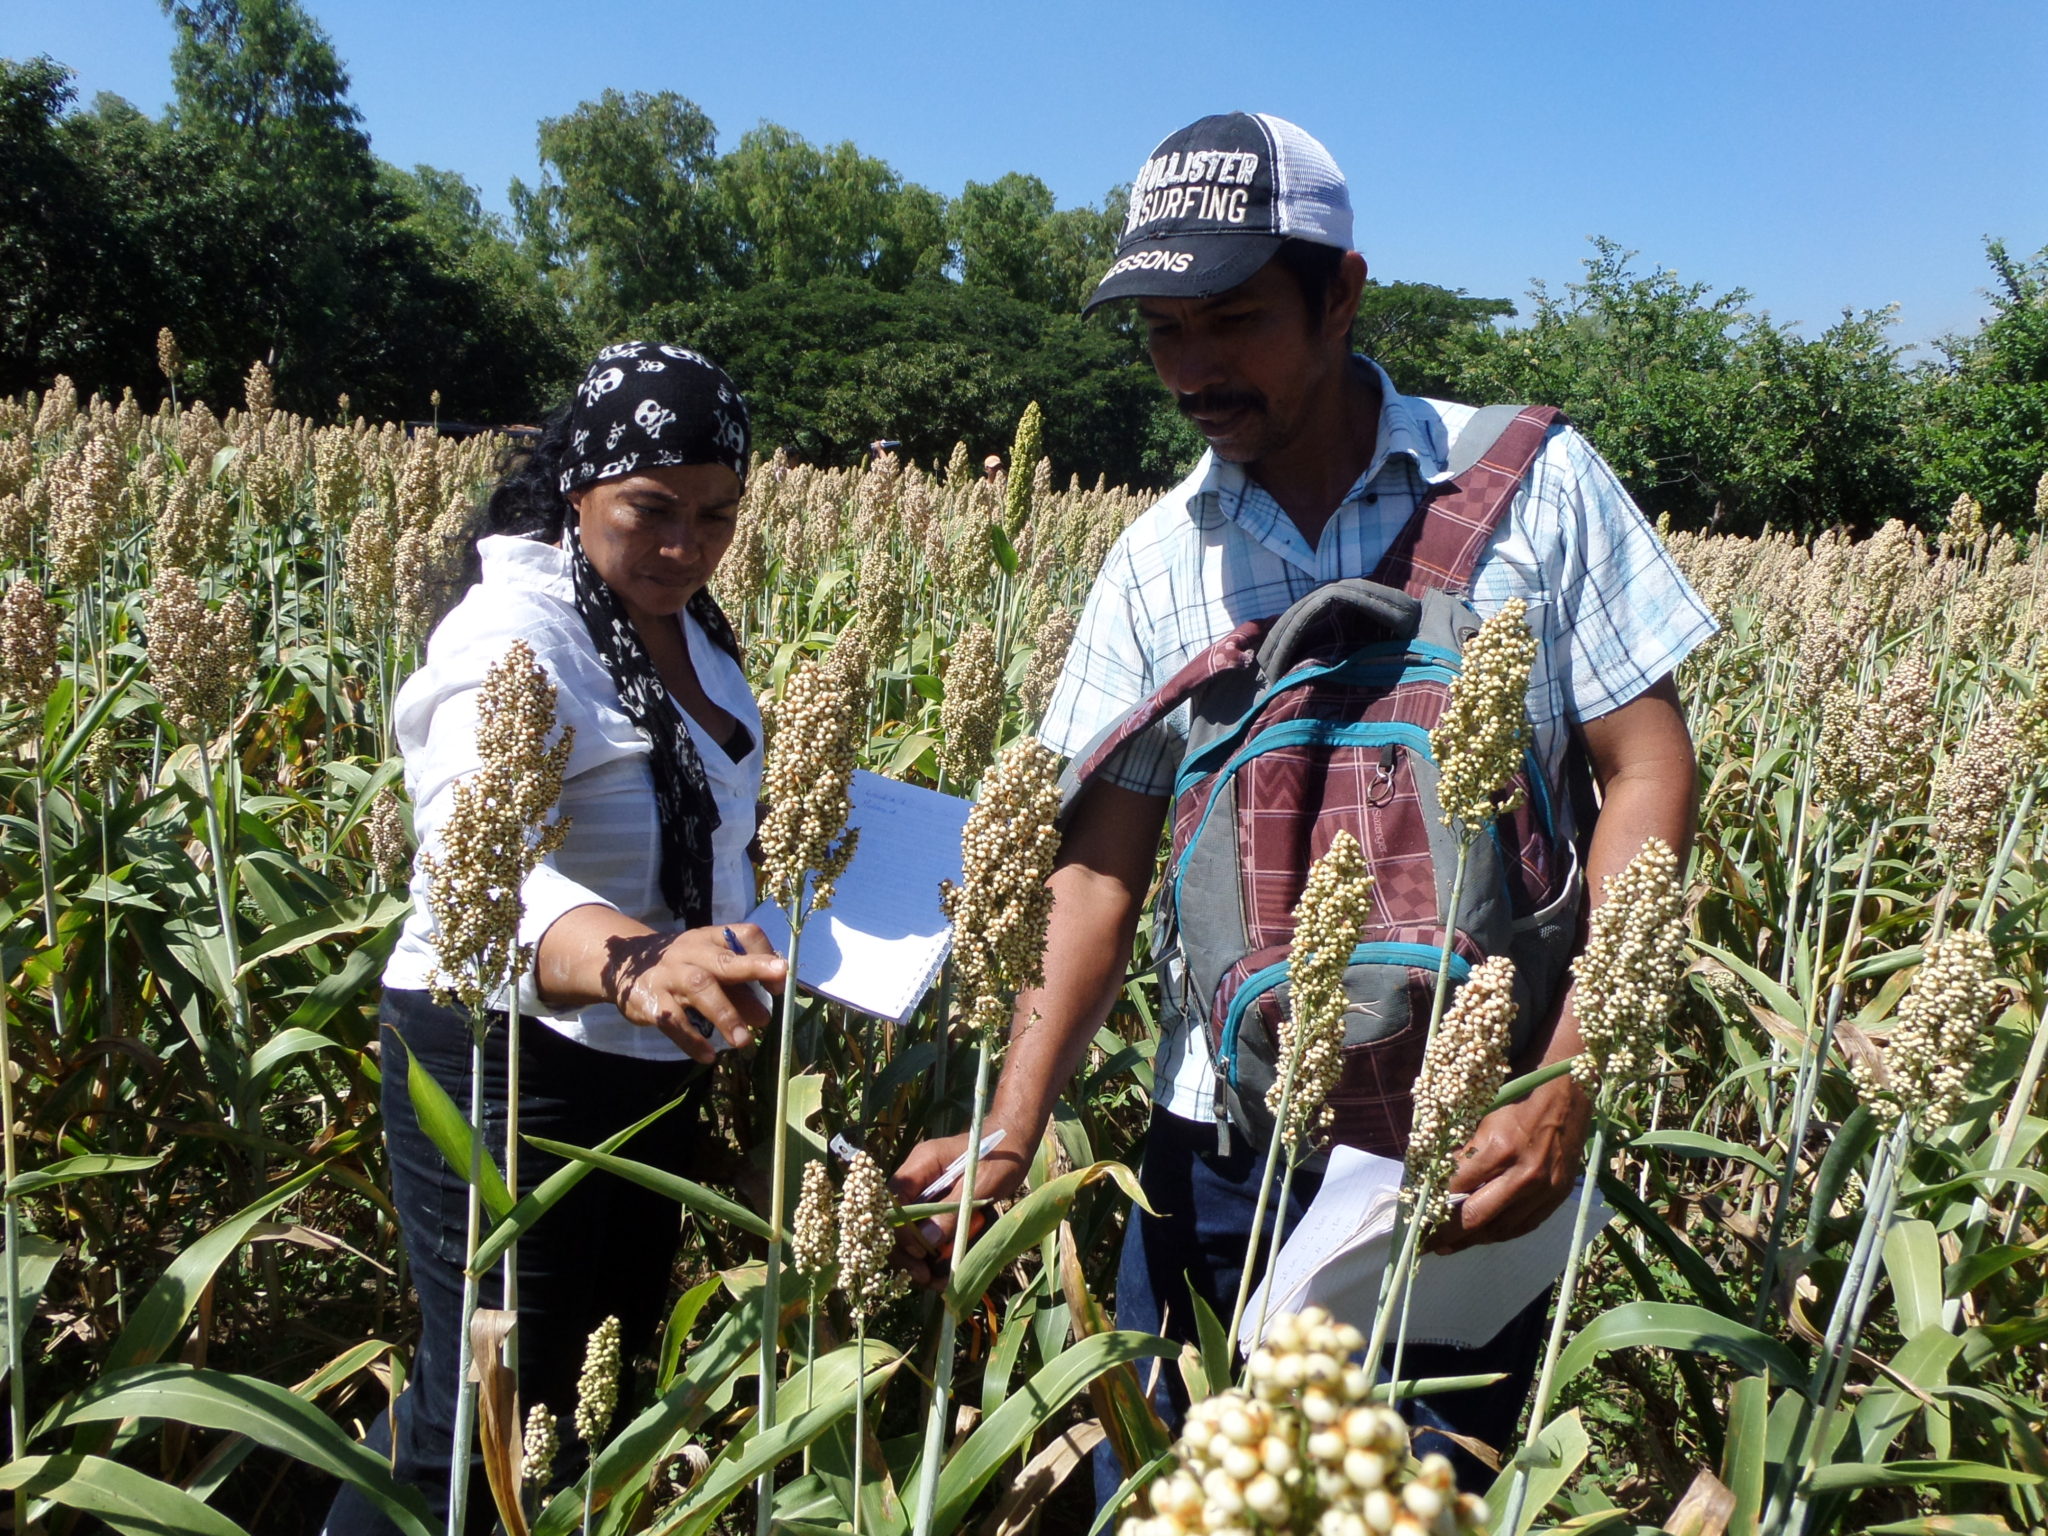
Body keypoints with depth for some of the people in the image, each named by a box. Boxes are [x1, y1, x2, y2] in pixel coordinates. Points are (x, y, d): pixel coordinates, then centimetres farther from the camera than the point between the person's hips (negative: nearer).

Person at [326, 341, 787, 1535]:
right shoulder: (523, 631, -24)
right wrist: (629, 956, -61)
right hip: (511, 1067, -9)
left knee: (610, 1376, 20)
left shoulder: (686, 617, 4)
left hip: (654, 1067, 9)